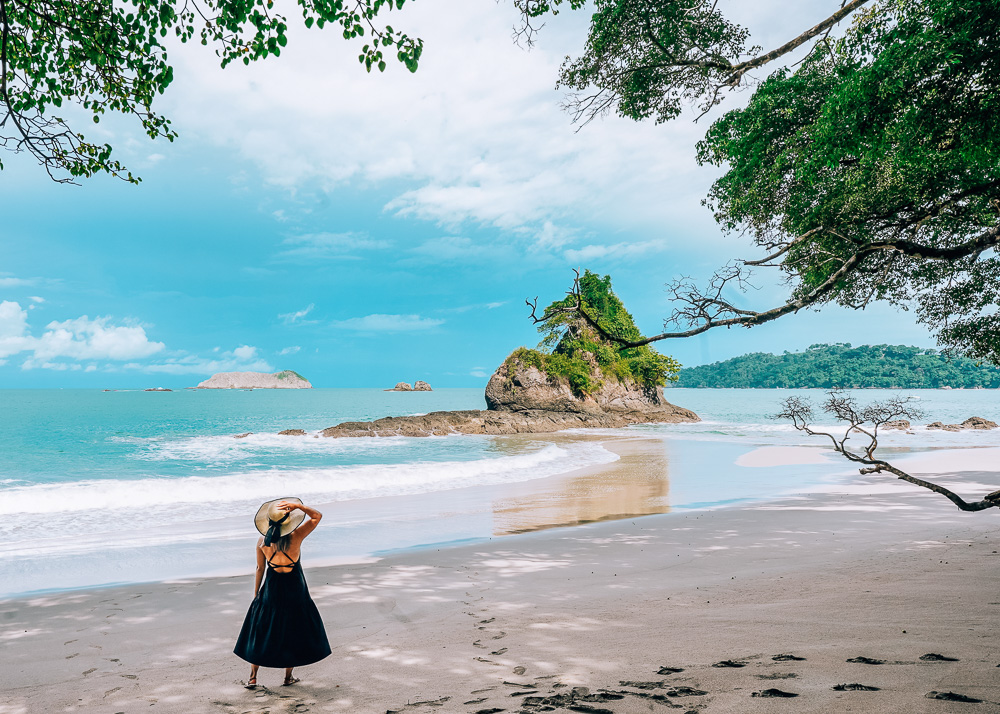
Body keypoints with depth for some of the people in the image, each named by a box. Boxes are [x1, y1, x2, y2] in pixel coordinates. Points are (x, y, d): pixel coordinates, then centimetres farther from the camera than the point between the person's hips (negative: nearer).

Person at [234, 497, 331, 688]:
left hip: (272, 590, 2)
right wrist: (298, 506, -21)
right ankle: (288, 677, 22)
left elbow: (260, 569, -1)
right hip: (294, 590, -2)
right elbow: (317, 516, -9)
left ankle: (253, 677, 19)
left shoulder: (262, 542, -11)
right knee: (293, 631, 14)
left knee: (261, 631, 15)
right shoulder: (296, 537, -19)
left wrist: (256, 593, 11)